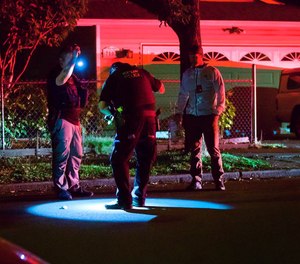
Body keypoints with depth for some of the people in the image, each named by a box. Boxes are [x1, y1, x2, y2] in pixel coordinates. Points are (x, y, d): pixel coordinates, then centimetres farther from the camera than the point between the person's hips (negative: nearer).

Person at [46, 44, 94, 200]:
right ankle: (61, 189, -7)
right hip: (61, 120, -8)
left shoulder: (73, 77, 20)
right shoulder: (55, 74, -4)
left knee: (76, 155, 8)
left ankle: (74, 186, 14)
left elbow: (80, 101, 27)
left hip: (74, 120, 8)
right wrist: (73, 61, -25)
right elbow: (61, 81, -30)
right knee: (62, 155, -10)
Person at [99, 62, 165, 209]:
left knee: (119, 159, 1)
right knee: (145, 159, 17)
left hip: (130, 119, -4)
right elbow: (161, 89, 28)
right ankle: (139, 198, 22)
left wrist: (112, 114, 24)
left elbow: (102, 106, 6)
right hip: (150, 117, 4)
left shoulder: (113, 78, 12)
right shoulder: (141, 72, 20)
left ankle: (124, 200, -6)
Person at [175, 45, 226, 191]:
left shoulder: (212, 72, -1)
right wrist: (179, 112, 11)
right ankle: (196, 180, 11)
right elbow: (183, 94, 18)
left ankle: (219, 180, 3)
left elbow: (220, 93, -4)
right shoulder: (187, 74, 12)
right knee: (194, 150, 6)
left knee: (213, 149, -3)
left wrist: (217, 112, -11)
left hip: (209, 116, -4)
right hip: (192, 117, 4)